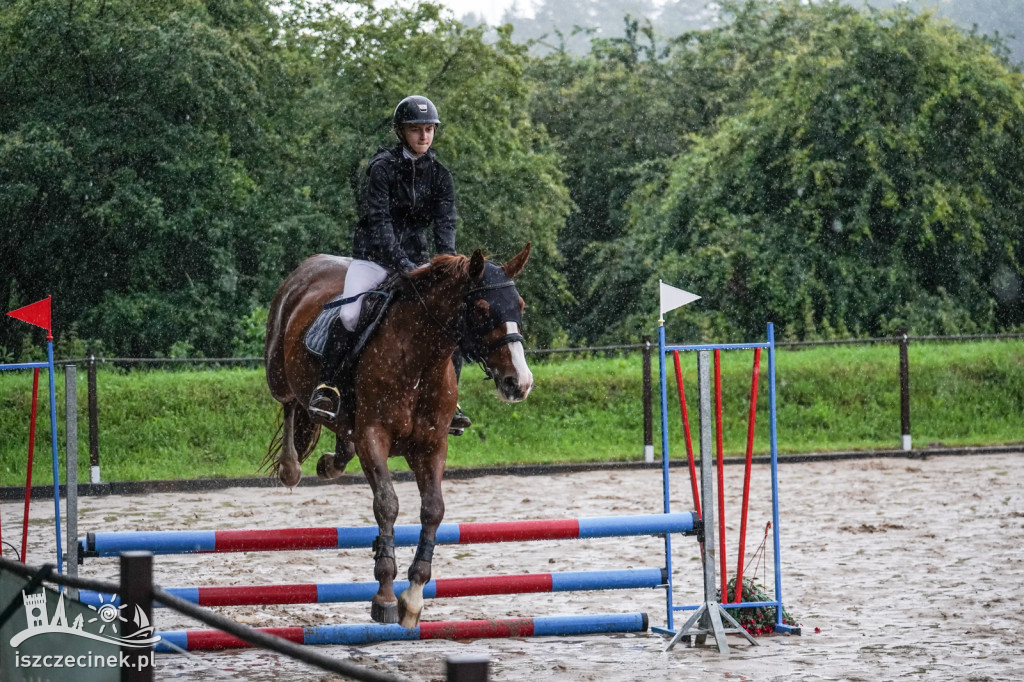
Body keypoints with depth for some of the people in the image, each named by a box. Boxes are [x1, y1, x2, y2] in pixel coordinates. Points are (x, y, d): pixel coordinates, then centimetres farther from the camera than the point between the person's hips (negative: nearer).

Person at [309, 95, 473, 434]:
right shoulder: (382, 168, -10)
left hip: (415, 259, 4)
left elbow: (445, 223, -7)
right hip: (374, 257, -4)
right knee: (349, 315, -27)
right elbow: (380, 222, -19)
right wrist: (401, 265, -32)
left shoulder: (439, 175, 3)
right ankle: (326, 387, -13)